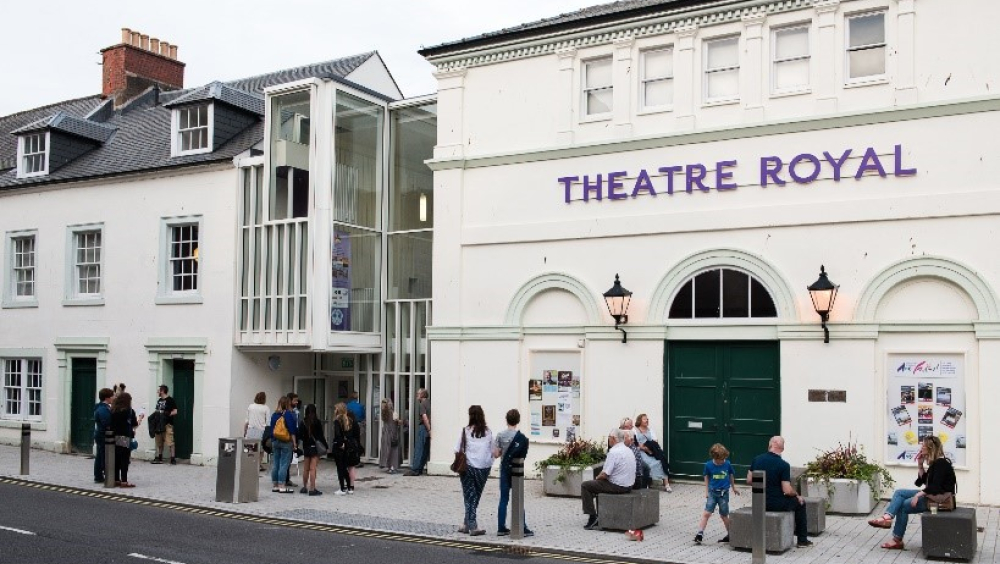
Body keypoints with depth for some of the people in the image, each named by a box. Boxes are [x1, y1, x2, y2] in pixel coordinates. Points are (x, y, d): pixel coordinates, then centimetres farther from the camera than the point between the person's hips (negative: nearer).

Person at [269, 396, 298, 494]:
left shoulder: (274, 415, 6)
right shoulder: (289, 414, -9)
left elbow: (271, 429, 10)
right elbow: (292, 430, -11)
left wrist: (272, 441, 16)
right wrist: (294, 443, -6)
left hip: (275, 441, 6)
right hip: (286, 442, -6)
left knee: (275, 464, 9)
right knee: (284, 464, -4)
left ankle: (275, 486, 15)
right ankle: (282, 486, -4)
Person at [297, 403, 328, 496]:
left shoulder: (302, 422, 0)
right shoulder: (317, 422, -9)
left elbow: (299, 436, 2)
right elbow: (320, 436, -8)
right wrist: (326, 446, 2)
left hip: (306, 447, 4)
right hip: (315, 447, -4)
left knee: (306, 468, 15)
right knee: (313, 468, -5)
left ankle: (304, 487, 25)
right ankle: (312, 489, -6)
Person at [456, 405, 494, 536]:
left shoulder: (466, 431, -6)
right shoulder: (488, 432, -1)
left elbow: (458, 450, -6)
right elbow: (493, 451, 2)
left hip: (468, 466, -2)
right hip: (484, 467, 2)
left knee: (469, 496, 5)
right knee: (476, 497, 15)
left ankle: (473, 526, -2)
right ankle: (467, 524, 22)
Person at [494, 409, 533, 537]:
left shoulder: (500, 435, -4)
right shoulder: (522, 438, -10)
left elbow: (495, 454, -5)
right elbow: (522, 457, -10)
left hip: (504, 469, 2)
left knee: (503, 499, 8)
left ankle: (501, 528, 10)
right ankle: (522, 528, 6)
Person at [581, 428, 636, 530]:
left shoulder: (614, 452, -20)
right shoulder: (628, 450, 9)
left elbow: (605, 474, -21)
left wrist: (597, 477, 1)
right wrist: (600, 477, 15)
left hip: (617, 487, -9)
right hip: (628, 485, 9)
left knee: (585, 486, 1)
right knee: (596, 483, 30)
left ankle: (592, 517, 2)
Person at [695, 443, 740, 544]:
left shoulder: (727, 464, -8)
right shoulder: (708, 465, -8)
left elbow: (731, 475, 10)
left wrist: (733, 488, 22)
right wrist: (707, 491, 7)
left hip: (724, 493, 0)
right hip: (712, 492, 0)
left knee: (724, 515, 8)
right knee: (706, 513, -9)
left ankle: (730, 535, 26)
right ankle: (700, 534, -7)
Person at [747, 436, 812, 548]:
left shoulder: (756, 460, -2)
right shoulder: (783, 465, -17)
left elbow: (749, 481, 5)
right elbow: (787, 491, -18)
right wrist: (797, 495, 2)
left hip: (759, 502, 6)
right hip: (776, 504, -6)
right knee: (800, 503, 21)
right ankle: (802, 540, 26)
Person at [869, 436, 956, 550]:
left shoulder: (941, 463, -15)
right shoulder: (935, 463, 14)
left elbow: (936, 486, -24)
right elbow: (922, 481, 11)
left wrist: (919, 494, -24)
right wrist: (920, 465, 4)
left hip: (941, 498, -10)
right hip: (932, 495, 10)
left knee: (904, 505, -11)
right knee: (899, 493, -1)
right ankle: (887, 517, -17)